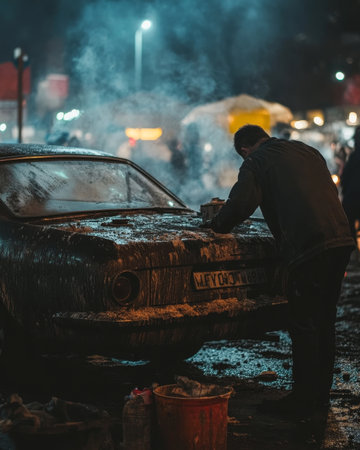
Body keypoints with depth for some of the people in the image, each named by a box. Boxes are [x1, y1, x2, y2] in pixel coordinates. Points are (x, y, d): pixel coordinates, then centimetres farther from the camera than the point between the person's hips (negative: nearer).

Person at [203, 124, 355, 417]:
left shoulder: (256, 163, 2)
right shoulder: (307, 151, 23)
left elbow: (240, 204, -11)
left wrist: (216, 225, 8)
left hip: (307, 247, -8)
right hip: (341, 241, 8)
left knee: (303, 325, 0)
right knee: (324, 321, 16)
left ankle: (303, 399, 5)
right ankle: (321, 392, 25)